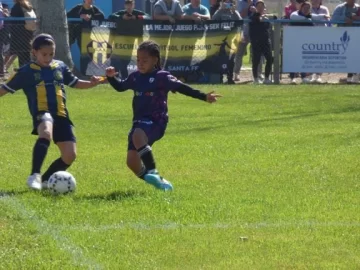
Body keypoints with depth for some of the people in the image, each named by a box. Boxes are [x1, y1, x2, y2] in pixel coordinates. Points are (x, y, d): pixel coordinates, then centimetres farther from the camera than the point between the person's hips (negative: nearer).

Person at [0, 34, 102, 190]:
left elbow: (75, 83, 24)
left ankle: (45, 180, 20)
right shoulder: (26, 71, 3)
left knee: (70, 155, -1)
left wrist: (92, 83, 7)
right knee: (46, 133, -40)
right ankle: (34, 176, -43)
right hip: (42, 113, -5)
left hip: (61, 115, 5)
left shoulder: (60, 67, 14)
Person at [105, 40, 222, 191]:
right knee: (132, 161, -2)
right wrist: (111, 77, 6)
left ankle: (152, 172, -28)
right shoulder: (135, 77, 11)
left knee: (138, 136, -38)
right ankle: (157, 181, 19)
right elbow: (120, 87, 26)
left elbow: (181, 88, -9)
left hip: (156, 121, -6)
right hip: (139, 121, 6)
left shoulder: (161, 77, -6)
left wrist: (204, 97, -15)